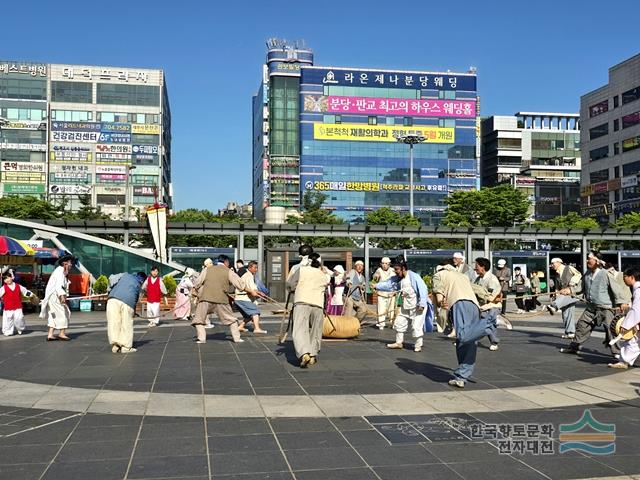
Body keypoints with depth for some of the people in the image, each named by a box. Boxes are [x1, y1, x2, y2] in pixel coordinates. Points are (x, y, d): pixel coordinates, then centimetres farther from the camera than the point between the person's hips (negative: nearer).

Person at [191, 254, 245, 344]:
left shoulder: (207, 269, 12)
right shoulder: (228, 271, 6)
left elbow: (196, 283, 12)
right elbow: (240, 285, 1)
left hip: (206, 299, 1)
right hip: (221, 300, 0)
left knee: (198, 319, 13)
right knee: (231, 319, 15)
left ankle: (201, 338, 2)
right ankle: (237, 338, 13)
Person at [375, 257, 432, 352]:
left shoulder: (414, 277, -21)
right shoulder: (397, 279, 4)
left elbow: (423, 289, -23)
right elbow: (387, 284, 3)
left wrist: (422, 304, -24)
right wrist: (376, 286, -11)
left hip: (418, 306, -8)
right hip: (406, 307, 8)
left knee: (417, 326, -7)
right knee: (399, 323, 13)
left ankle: (418, 345, 9)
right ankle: (399, 342, 27)